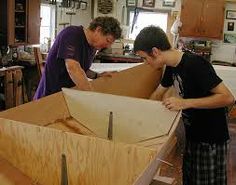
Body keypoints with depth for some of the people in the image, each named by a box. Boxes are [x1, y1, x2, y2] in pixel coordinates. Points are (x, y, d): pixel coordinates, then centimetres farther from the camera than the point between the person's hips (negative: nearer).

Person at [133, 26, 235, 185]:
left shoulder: (195, 64, -26)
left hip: (212, 139, -8)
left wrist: (186, 103, -32)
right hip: (192, 135, 8)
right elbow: (157, 95, 16)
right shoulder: (171, 67, 1)